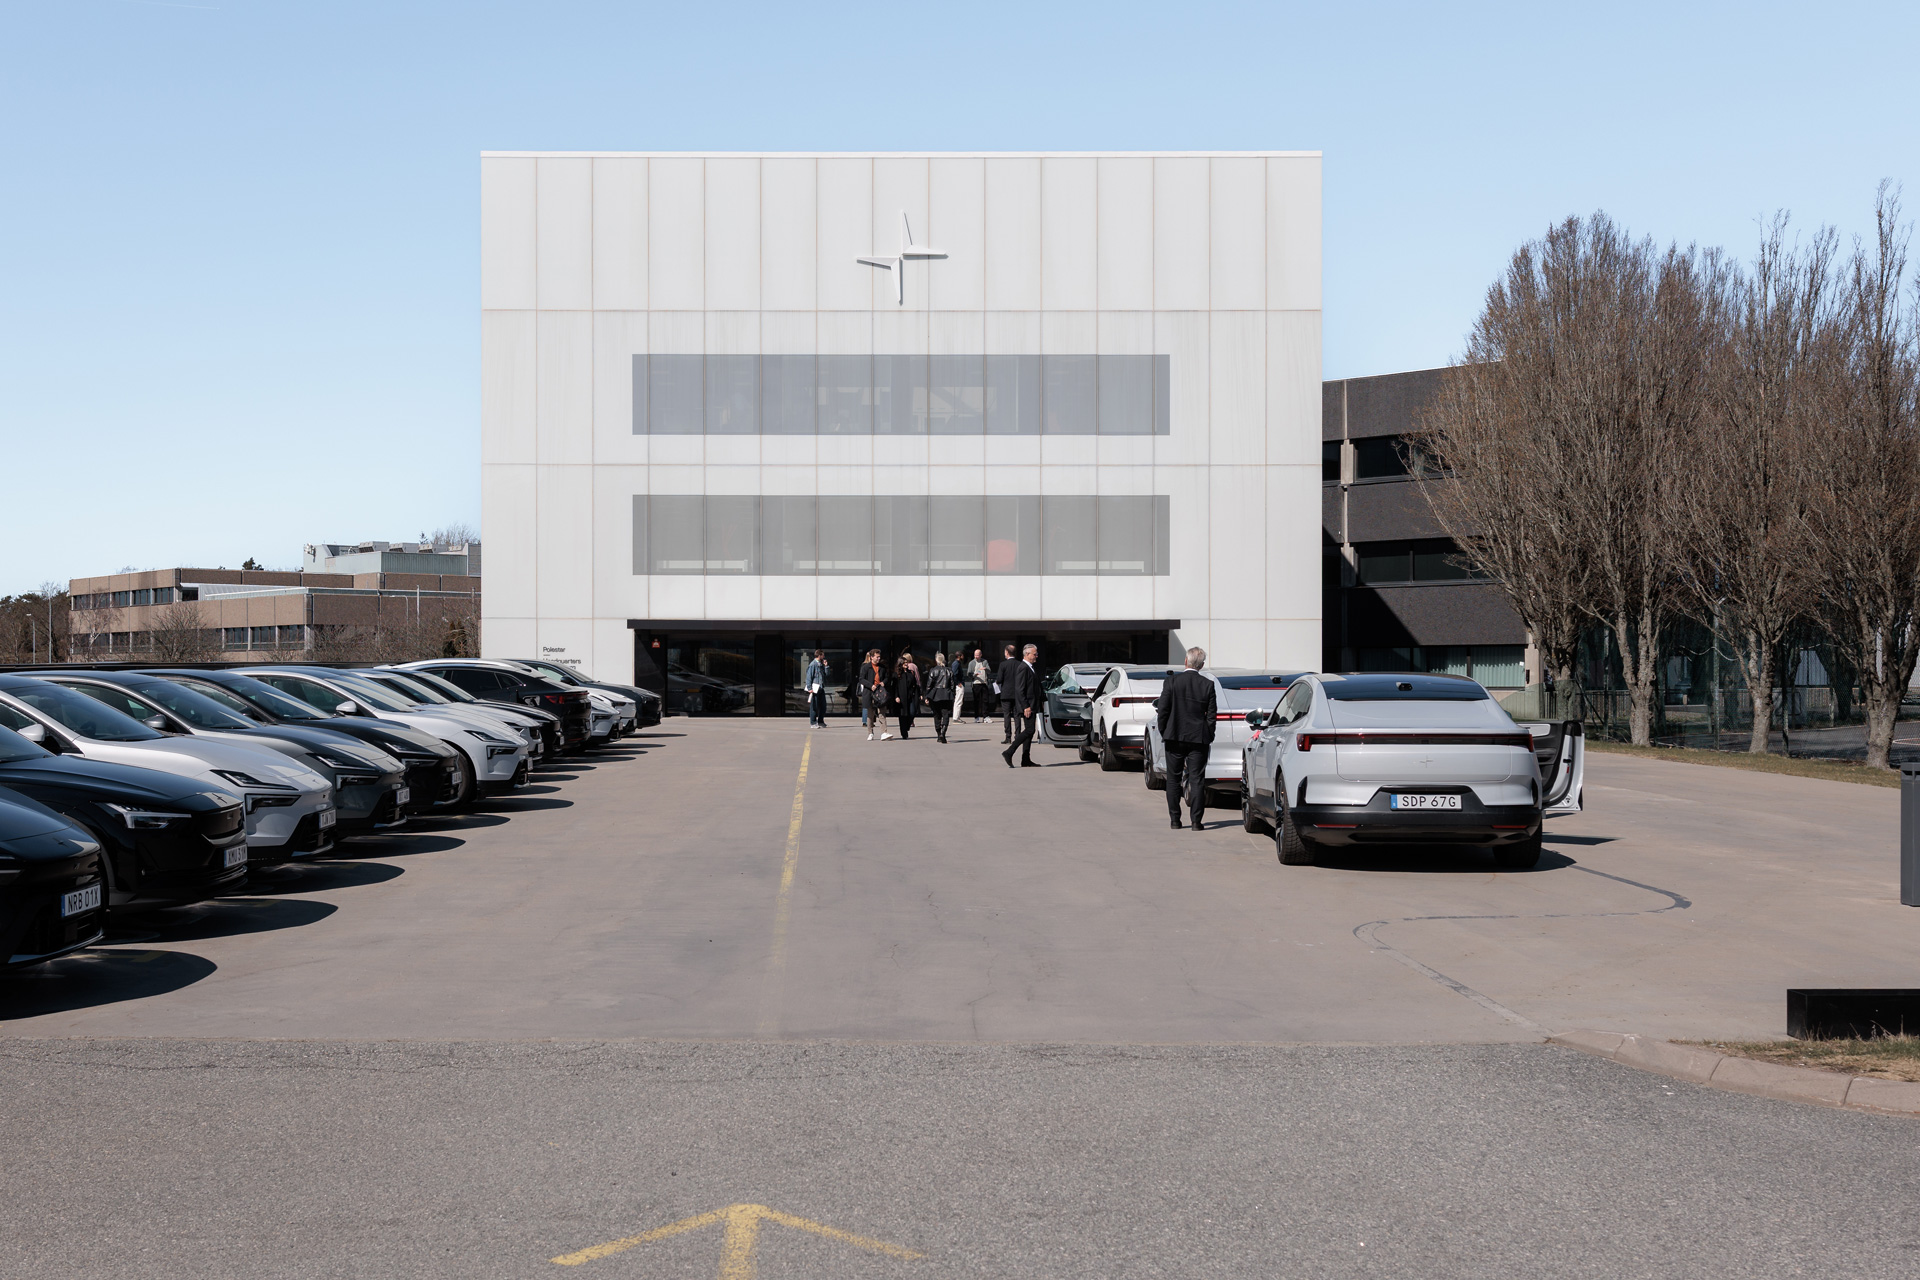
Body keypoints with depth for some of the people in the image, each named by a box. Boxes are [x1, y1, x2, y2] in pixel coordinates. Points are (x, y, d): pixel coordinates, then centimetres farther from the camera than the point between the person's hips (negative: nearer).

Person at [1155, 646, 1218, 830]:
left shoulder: (1173, 682, -6)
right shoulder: (1208, 685, -3)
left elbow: (1162, 709, -4)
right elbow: (1211, 715, -1)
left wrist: (1163, 733, 8)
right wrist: (1209, 739, 9)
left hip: (1174, 738, 0)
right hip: (1199, 739, 0)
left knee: (1173, 780, 10)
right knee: (1197, 780, 3)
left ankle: (1175, 820, 11)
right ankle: (1196, 820, -1)